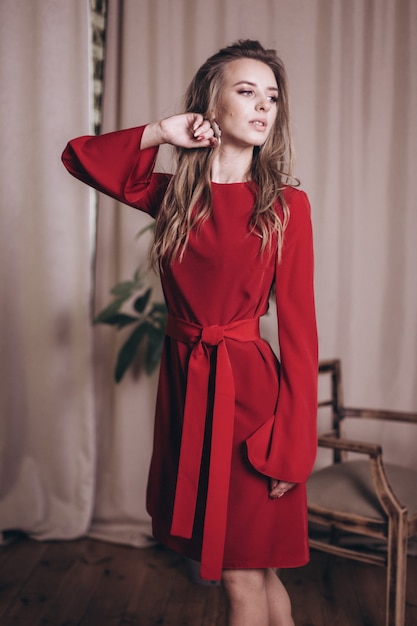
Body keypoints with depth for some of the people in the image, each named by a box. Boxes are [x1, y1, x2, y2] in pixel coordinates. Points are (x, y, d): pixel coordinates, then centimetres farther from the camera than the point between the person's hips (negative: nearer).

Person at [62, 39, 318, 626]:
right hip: (184, 385, 4)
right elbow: (78, 156, 13)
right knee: (256, 572, 16)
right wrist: (160, 133, -2)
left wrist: (292, 449, -11)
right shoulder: (173, 194, 5)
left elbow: (298, 330, -8)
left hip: (248, 390, -4)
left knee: (244, 578, 6)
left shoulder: (285, 204, -7)